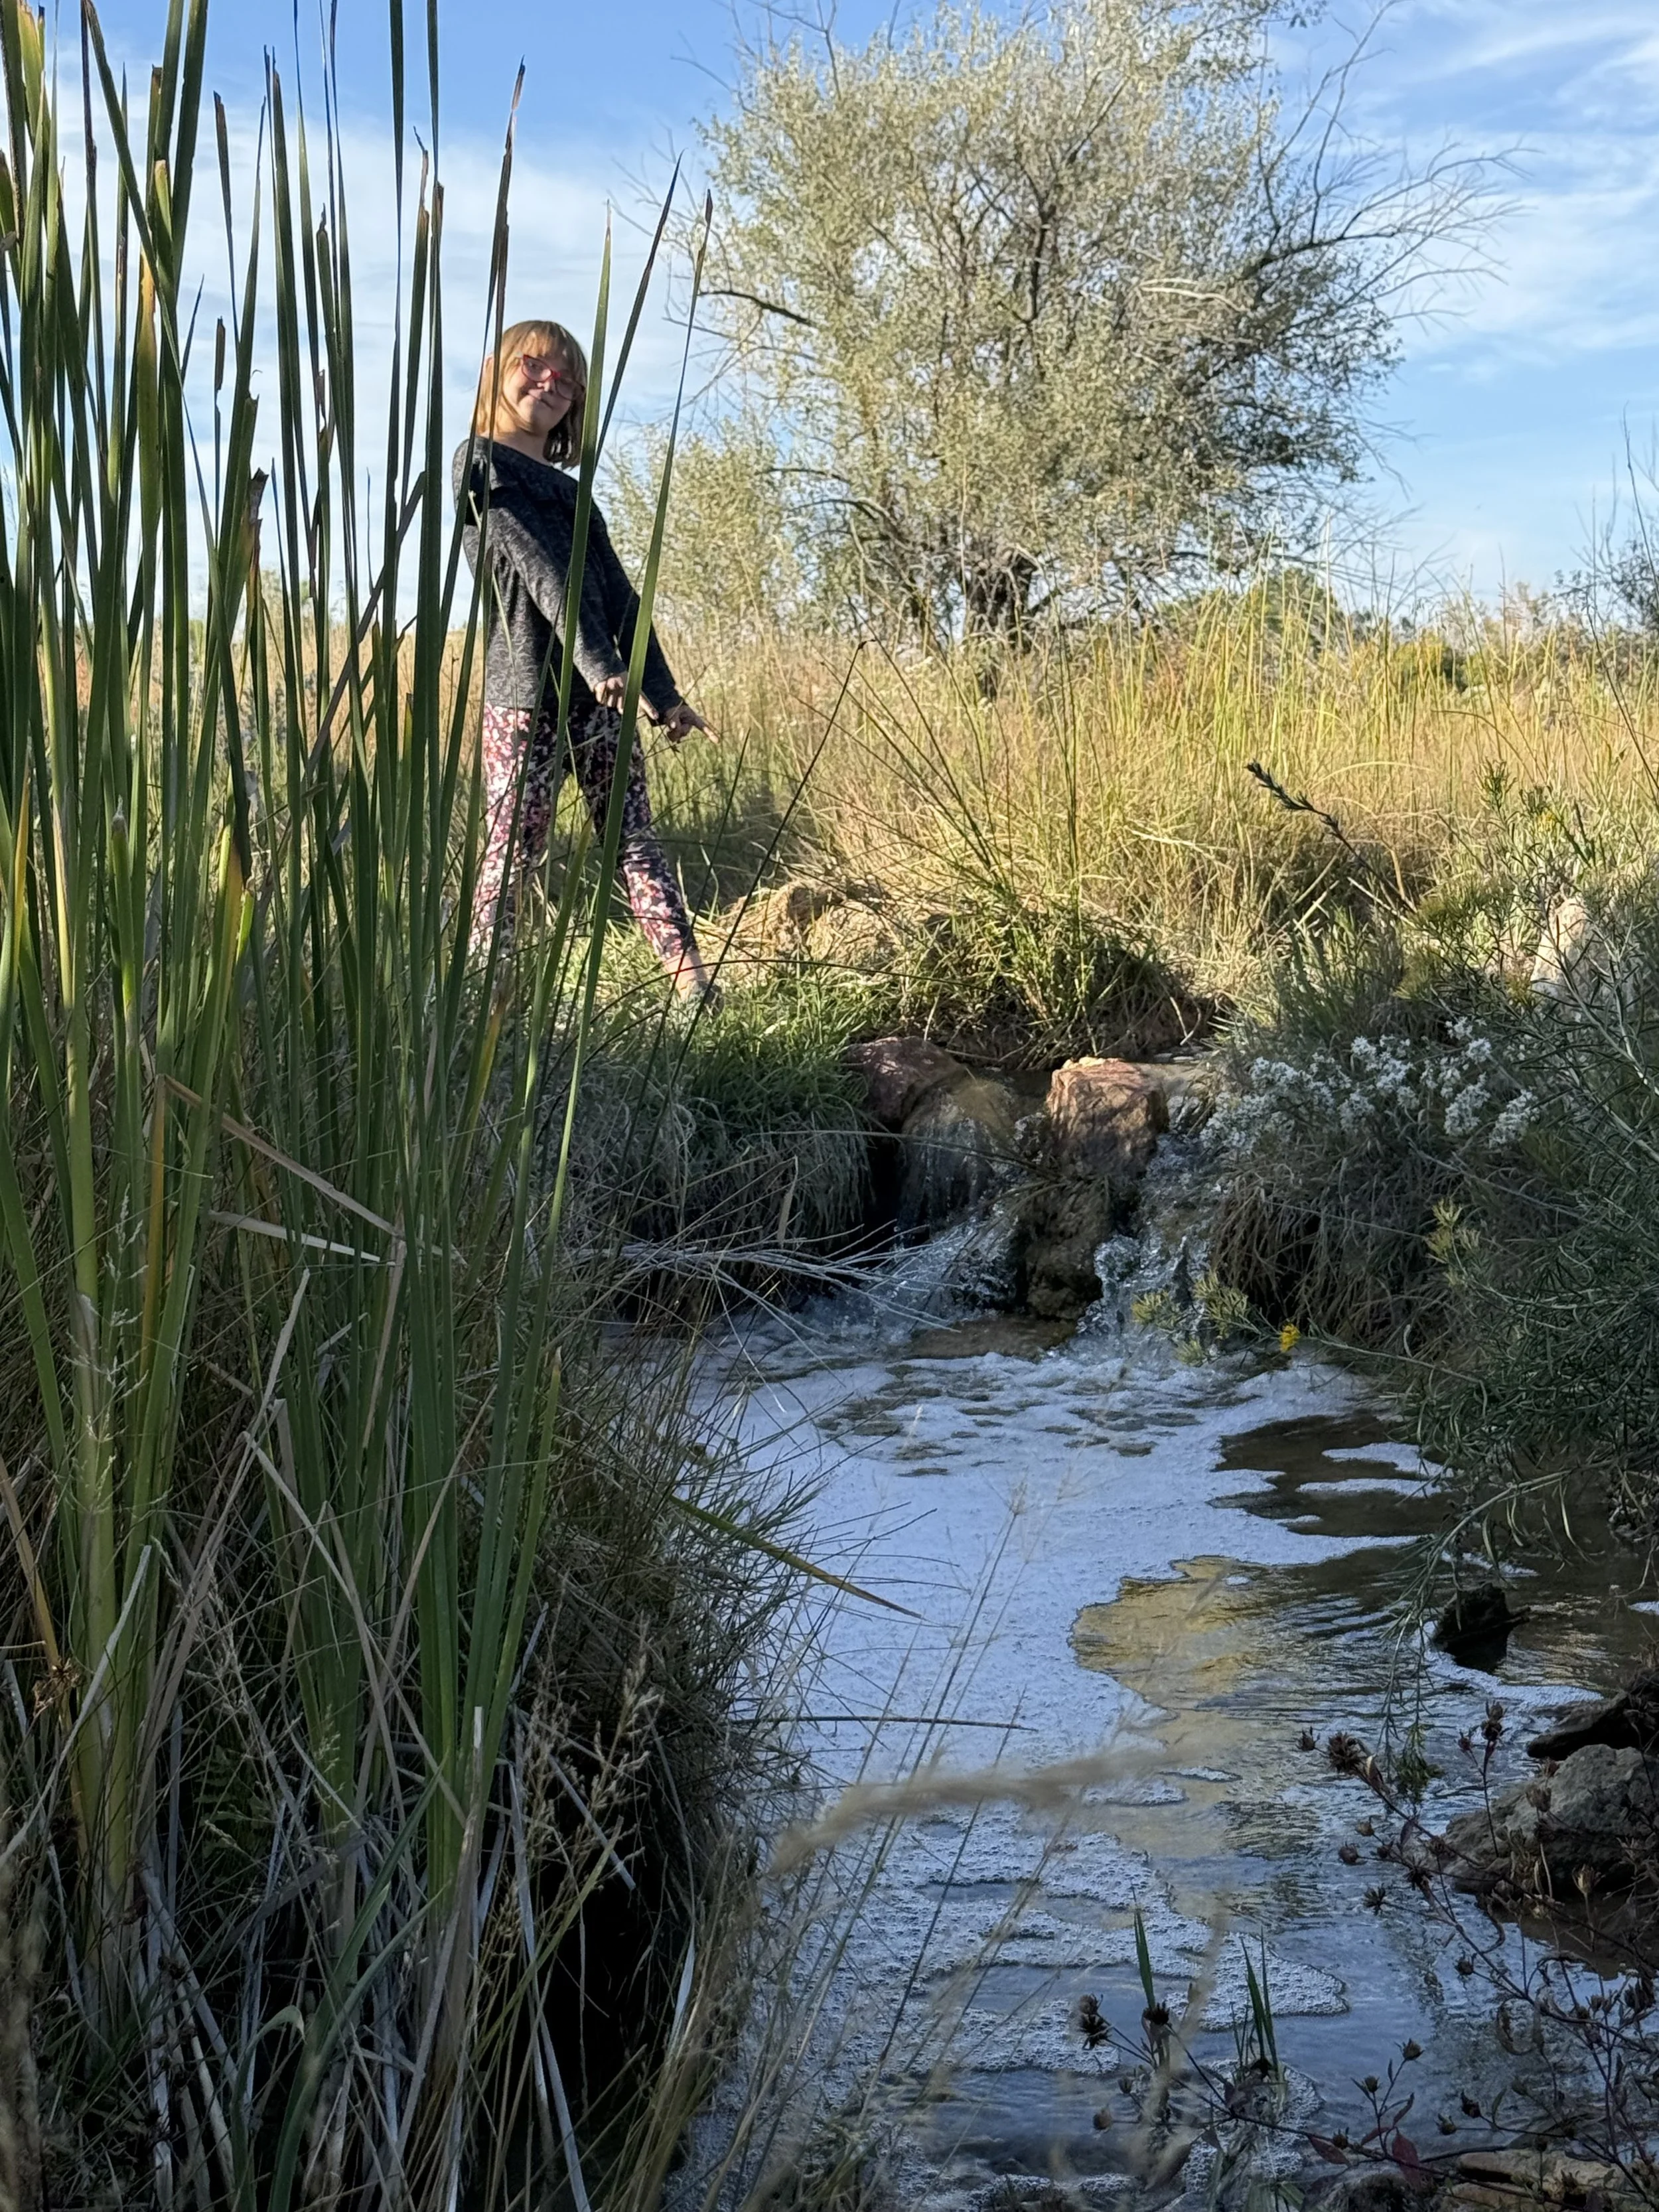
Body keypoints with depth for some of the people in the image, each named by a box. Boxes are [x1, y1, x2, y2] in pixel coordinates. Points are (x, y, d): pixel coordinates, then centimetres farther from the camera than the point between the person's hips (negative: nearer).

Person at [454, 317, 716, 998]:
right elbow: (541, 572, -11)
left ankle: (693, 981, -3)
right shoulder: (481, 466, 1)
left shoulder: (570, 493, 23)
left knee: (634, 840, 3)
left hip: (600, 694, 7)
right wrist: (599, 665, -22)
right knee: (511, 854, -6)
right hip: (525, 698, -7)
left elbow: (619, 597, 17)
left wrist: (663, 695, 8)